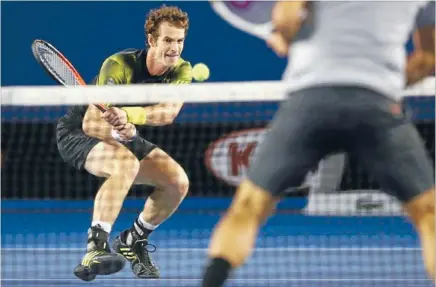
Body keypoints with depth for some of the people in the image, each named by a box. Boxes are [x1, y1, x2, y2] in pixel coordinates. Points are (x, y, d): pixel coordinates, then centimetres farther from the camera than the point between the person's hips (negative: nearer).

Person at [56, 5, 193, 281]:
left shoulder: (181, 70, -13)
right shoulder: (120, 66, -28)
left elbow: (168, 113, -32)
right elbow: (91, 124, -31)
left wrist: (127, 115, -48)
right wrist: (122, 132, -50)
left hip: (123, 137, 6)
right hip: (78, 134, -6)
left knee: (178, 181, -12)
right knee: (126, 163, -37)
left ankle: (133, 241, 11)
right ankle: (94, 250, -44)